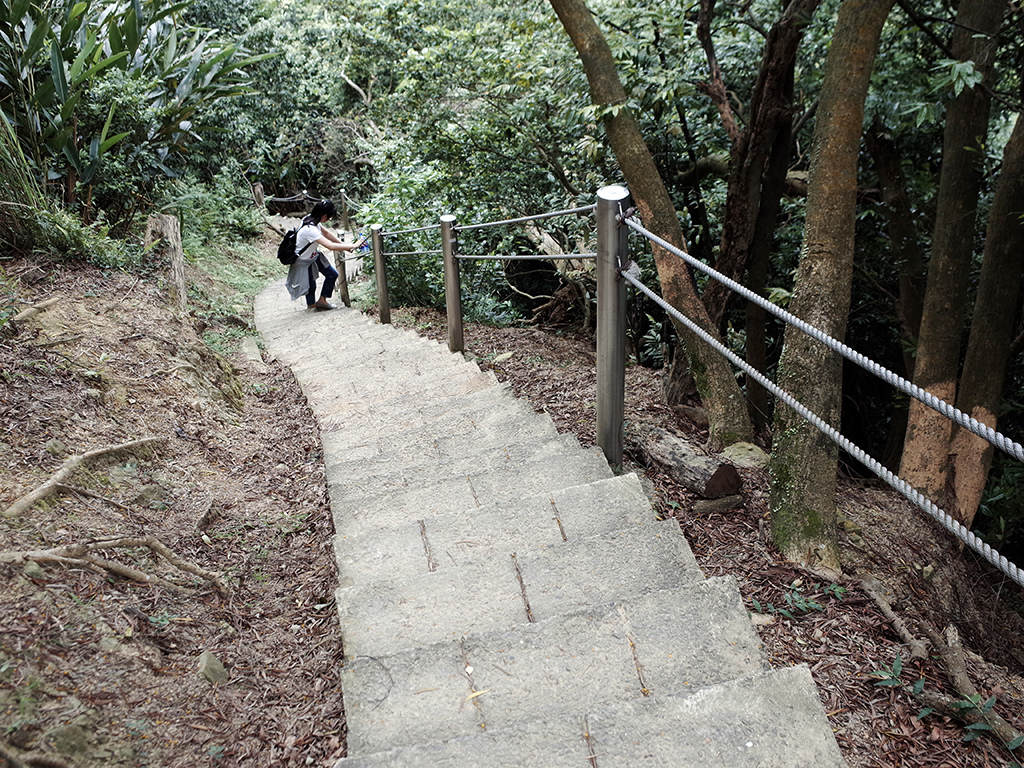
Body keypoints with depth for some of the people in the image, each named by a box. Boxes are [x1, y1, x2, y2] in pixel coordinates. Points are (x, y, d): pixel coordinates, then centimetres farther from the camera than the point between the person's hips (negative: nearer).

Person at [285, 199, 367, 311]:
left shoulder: (313, 220, -11)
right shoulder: (310, 229, -39)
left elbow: (326, 233, 8)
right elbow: (330, 246, -42)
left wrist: (343, 245, 2)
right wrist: (353, 246, -37)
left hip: (314, 255, 9)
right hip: (304, 262, -9)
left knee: (332, 274, 6)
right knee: (310, 285, 9)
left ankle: (322, 300, 21)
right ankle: (311, 304, 38)